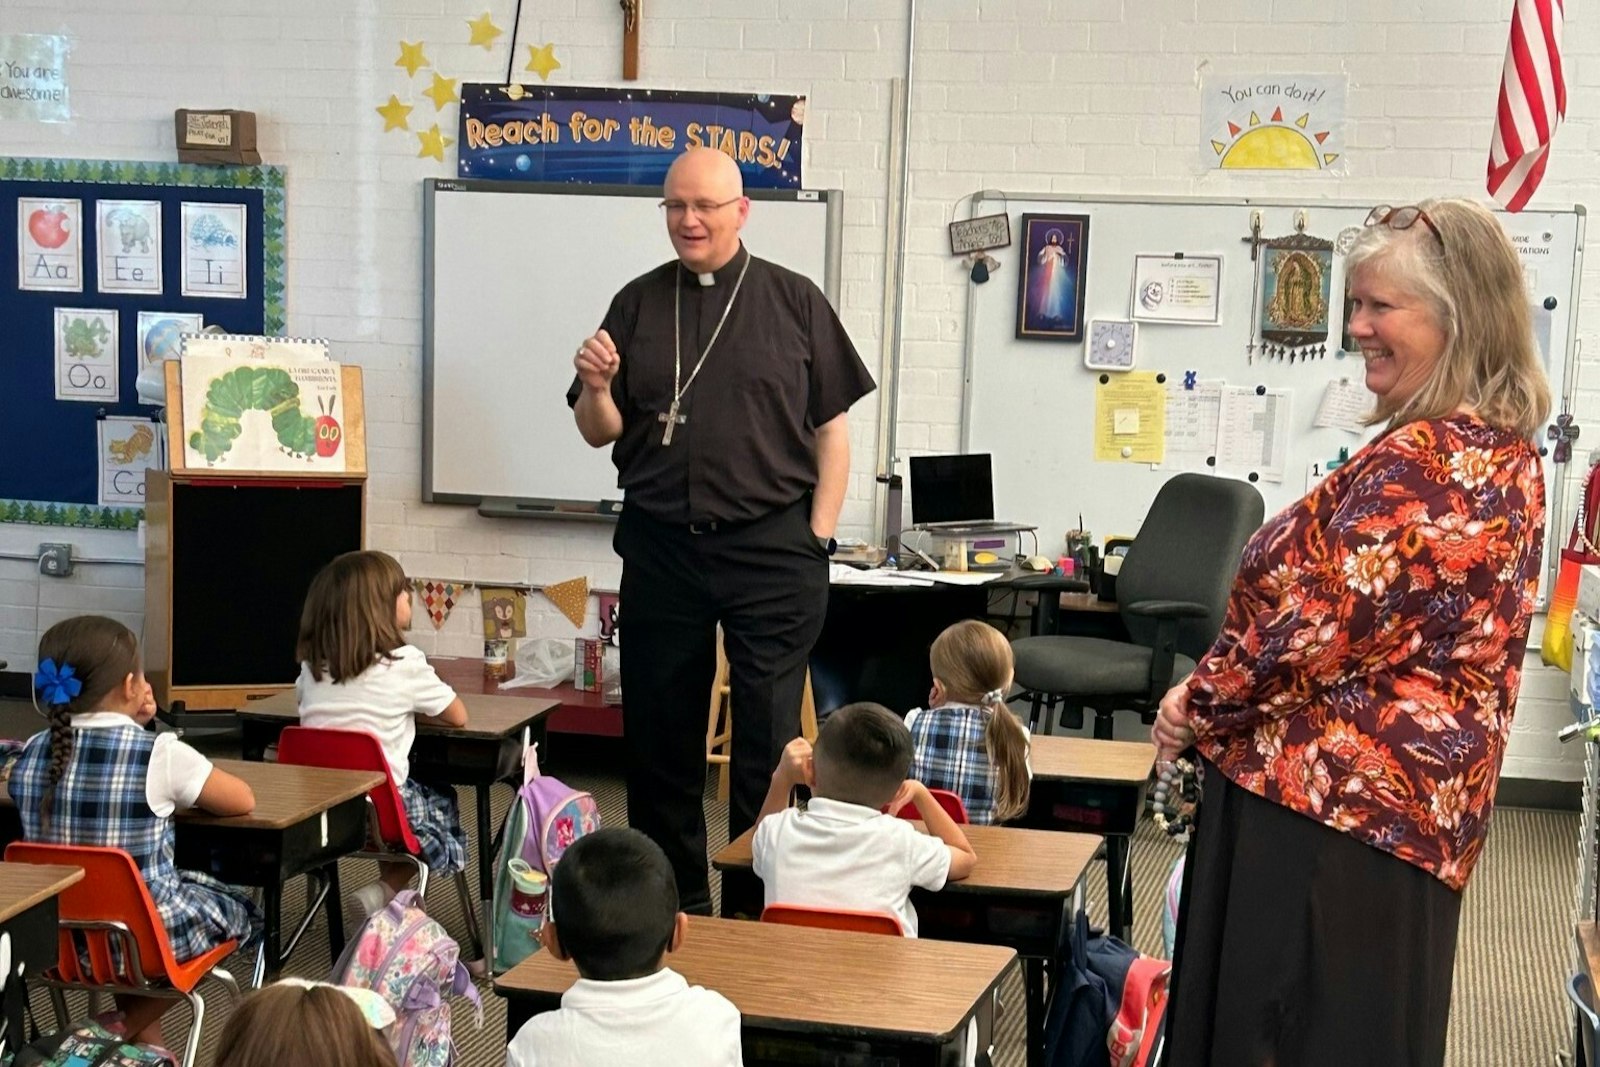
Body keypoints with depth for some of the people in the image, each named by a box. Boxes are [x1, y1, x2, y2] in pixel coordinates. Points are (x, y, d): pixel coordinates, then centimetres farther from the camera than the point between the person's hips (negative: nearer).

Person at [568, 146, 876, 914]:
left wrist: (817, 539, -4)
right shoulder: (637, 304, 9)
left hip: (770, 545, -3)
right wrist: (597, 387, -12)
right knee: (659, 732, 10)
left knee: (769, 736, 1)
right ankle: (673, 900, 23)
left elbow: (832, 428, 2)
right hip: (661, 547, 3)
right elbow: (601, 433, 10)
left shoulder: (794, 302, 2)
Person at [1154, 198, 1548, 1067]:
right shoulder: (1505, 455, 11)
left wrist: (1202, 705, -7)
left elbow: (1320, 622, -24)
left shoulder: (1421, 462, -21)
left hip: (1328, 798, -10)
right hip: (1410, 800, 10)